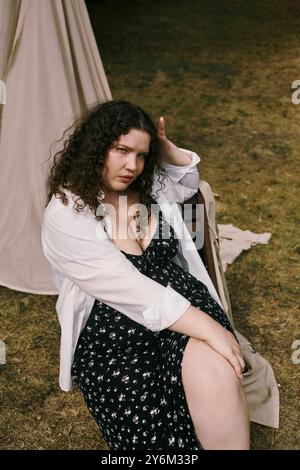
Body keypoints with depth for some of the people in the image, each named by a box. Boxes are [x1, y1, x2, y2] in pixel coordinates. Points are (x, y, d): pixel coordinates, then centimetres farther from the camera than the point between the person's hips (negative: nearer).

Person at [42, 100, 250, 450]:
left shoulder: (148, 185, 9)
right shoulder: (65, 215, -11)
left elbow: (189, 181, 32)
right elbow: (128, 289, -20)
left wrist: (165, 148, 10)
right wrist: (207, 327, -24)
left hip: (181, 300, 5)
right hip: (111, 332, -4)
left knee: (217, 376, -27)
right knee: (154, 430, -25)